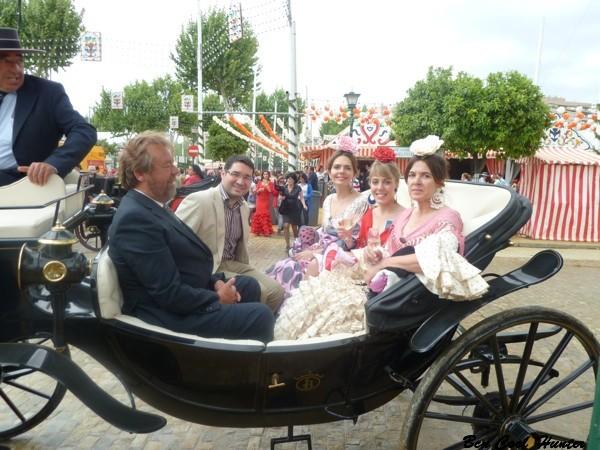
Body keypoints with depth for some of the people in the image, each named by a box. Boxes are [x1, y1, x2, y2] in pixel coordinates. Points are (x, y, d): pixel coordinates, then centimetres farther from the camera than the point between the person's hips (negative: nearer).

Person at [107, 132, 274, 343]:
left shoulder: (150, 205, 7)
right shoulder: (134, 218, -25)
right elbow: (170, 294, -27)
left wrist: (215, 281, 0)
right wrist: (218, 299, -13)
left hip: (188, 292, 10)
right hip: (171, 314, -10)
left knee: (249, 285, 19)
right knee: (260, 316, -16)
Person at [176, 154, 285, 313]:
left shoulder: (244, 207, 11)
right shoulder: (199, 200, -15)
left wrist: (248, 273, 17)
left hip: (233, 264, 8)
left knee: (276, 291, -4)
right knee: (257, 291, -21)